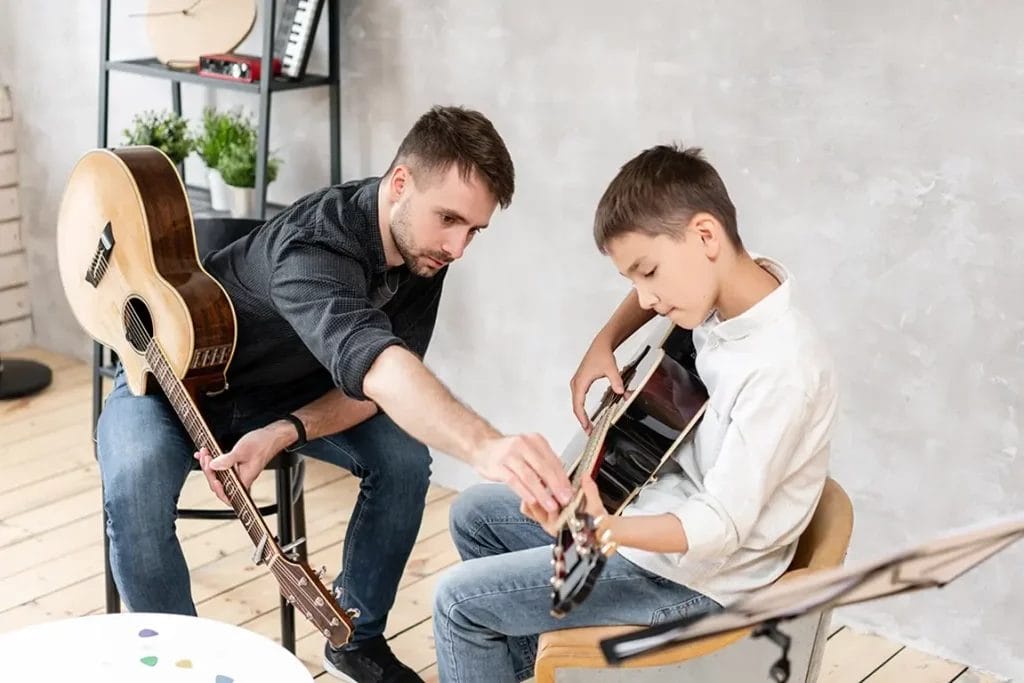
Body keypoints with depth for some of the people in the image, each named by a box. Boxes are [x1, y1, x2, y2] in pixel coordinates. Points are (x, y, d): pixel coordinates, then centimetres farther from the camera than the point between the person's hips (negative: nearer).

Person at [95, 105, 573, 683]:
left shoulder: (422, 248, -16)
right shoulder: (315, 246, -40)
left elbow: (372, 388, -14)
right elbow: (374, 363, -60)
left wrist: (282, 434, -32)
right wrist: (486, 448, -76)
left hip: (285, 391, 6)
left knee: (404, 455, -16)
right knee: (136, 491, -34)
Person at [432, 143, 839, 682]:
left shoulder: (781, 369, -32)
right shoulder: (728, 288, -7)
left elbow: (721, 527, -31)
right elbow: (652, 291, 18)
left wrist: (602, 530, -46)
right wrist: (602, 347, 2)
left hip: (693, 572, -9)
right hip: (661, 502, 9)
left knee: (457, 600, -6)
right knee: (474, 514, 17)